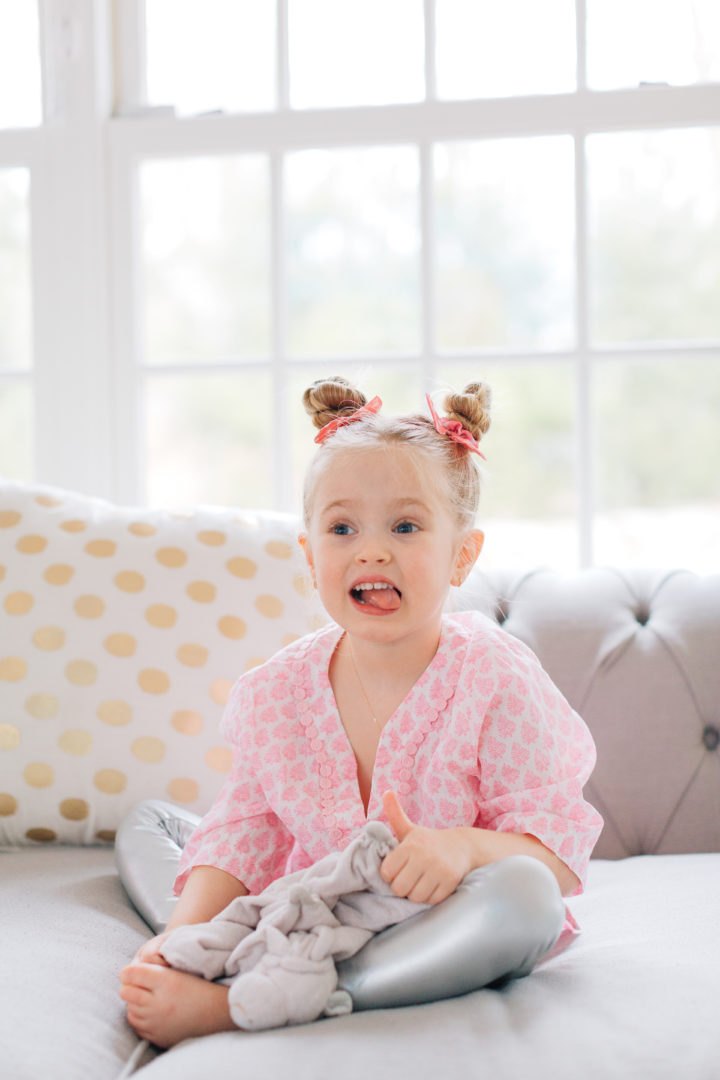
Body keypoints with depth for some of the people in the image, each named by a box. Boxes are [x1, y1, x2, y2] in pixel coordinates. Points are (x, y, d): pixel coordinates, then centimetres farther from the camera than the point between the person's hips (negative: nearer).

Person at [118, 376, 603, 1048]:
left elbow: (561, 850, -18)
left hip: (434, 935, -4)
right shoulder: (276, 691, -4)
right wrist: (185, 932, -19)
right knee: (146, 822, 9)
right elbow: (242, 836, -1)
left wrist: (466, 846, -39)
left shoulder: (496, 682, -16)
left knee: (523, 893, -38)